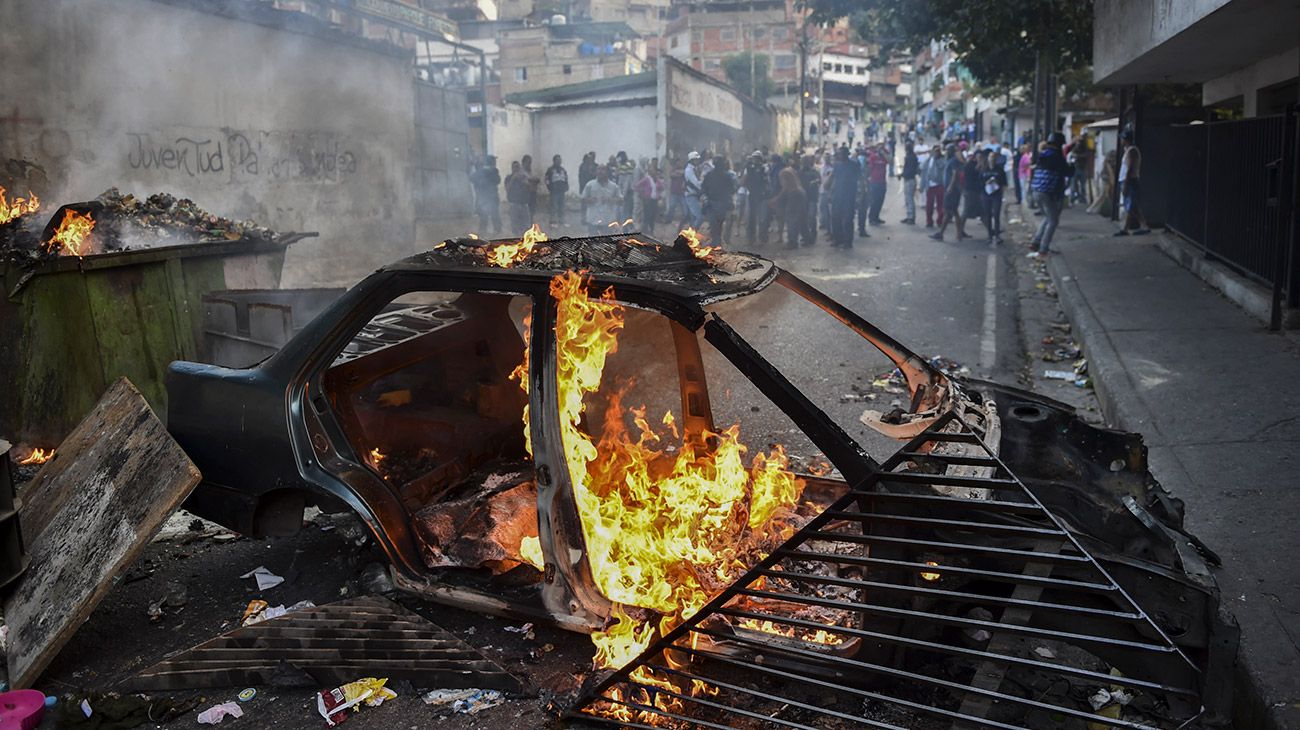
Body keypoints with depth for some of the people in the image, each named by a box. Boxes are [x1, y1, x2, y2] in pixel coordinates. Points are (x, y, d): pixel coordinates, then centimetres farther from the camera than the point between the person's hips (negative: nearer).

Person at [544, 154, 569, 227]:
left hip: (561, 191, 5)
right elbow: (547, 180, -4)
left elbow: (566, 180, 16)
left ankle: (561, 221, 15)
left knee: (561, 207, 8)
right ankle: (553, 222, -2)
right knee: (554, 207, -6)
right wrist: (550, 189, -10)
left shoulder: (563, 170, 13)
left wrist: (566, 189, 4)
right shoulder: (550, 170, -2)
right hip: (554, 192, -5)